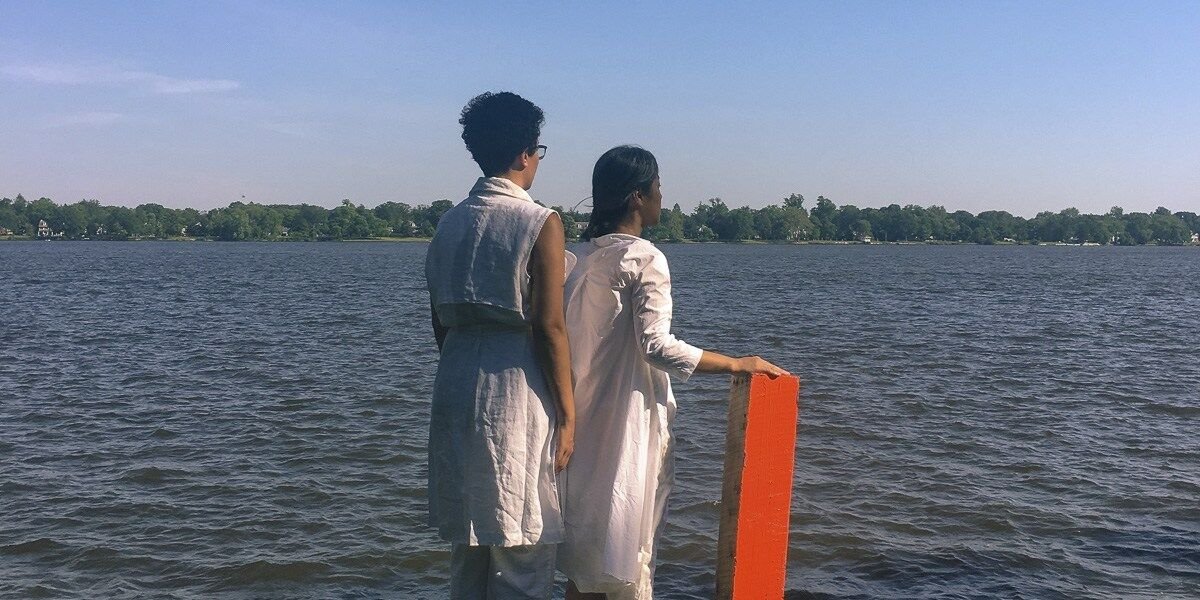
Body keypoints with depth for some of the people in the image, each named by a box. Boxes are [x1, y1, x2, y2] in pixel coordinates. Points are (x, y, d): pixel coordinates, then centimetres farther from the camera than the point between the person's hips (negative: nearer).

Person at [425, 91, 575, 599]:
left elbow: (440, 322, 12)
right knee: (522, 554, 4)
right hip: (516, 390, -7)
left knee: (468, 547, 18)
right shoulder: (540, 223, -10)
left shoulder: (450, 222, 9)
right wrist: (567, 413, -7)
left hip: (455, 387, 7)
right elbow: (549, 327, -14)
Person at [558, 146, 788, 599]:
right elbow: (657, 345, -21)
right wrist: (738, 364, -14)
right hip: (626, 417, -8)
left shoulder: (586, 255, 9)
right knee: (622, 545, 2)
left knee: (587, 541, 15)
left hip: (586, 413, 8)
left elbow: (577, 335, 12)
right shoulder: (645, 258, -13)